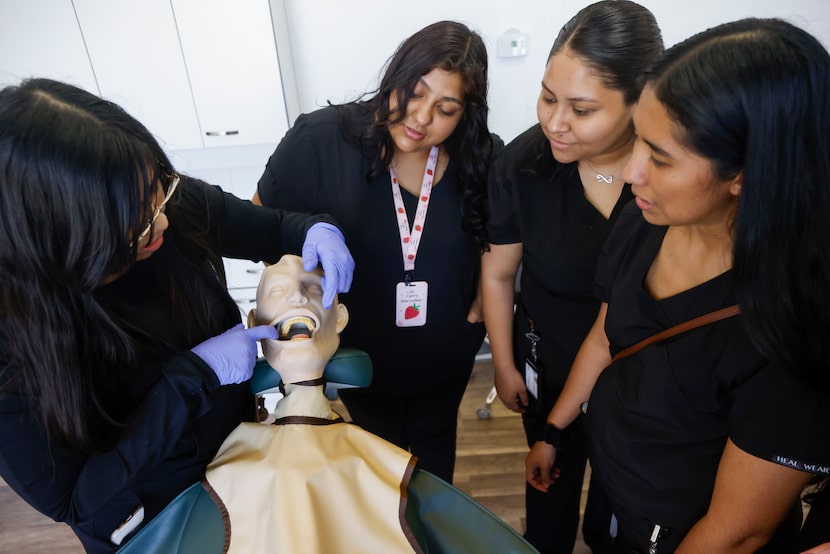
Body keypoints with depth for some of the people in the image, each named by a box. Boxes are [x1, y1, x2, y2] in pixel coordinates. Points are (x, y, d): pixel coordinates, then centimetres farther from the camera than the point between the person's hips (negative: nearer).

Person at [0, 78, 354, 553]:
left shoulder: (179, 205, -24)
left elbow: (272, 228, -5)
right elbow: (67, 499, -25)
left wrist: (316, 230, -29)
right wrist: (196, 373, -33)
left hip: (240, 448, 3)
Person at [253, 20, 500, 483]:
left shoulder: (483, 158, -17)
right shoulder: (320, 139, -24)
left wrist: (481, 301, -7)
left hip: (445, 351, 2)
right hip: (358, 351, -1)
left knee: (434, 441, 30)